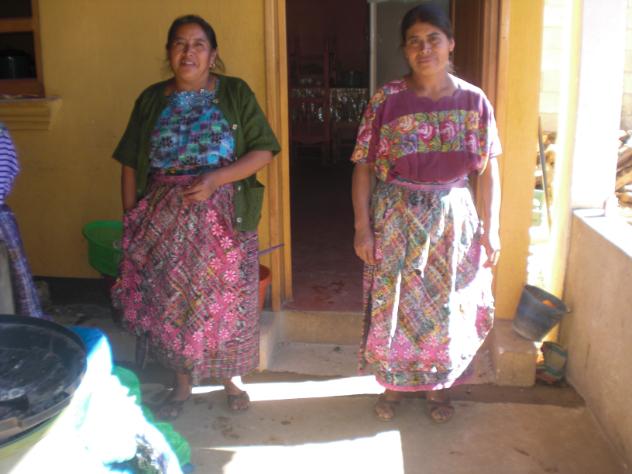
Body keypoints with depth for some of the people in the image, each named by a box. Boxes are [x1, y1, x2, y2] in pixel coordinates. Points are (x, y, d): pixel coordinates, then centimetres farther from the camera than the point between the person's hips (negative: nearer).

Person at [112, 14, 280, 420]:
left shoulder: (236, 93, -1)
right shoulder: (152, 99, 6)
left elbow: (263, 151, -7)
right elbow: (131, 165, 8)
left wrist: (215, 178, -19)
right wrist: (130, 220, 3)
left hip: (223, 218, -2)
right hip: (166, 220, 2)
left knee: (225, 299, 7)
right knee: (172, 302, 9)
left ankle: (230, 376, 30)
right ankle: (183, 383, 29)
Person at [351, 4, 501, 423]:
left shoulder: (474, 101, -3)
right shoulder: (386, 100, -7)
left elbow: (489, 170, 0)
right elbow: (364, 166, -5)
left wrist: (491, 228, -3)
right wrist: (362, 227, -9)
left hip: (452, 219, 1)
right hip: (396, 219, -1)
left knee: (446, 305, 12)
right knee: (394, 303, 10)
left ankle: (438, 384, 35)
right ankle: (393, 383, 32)